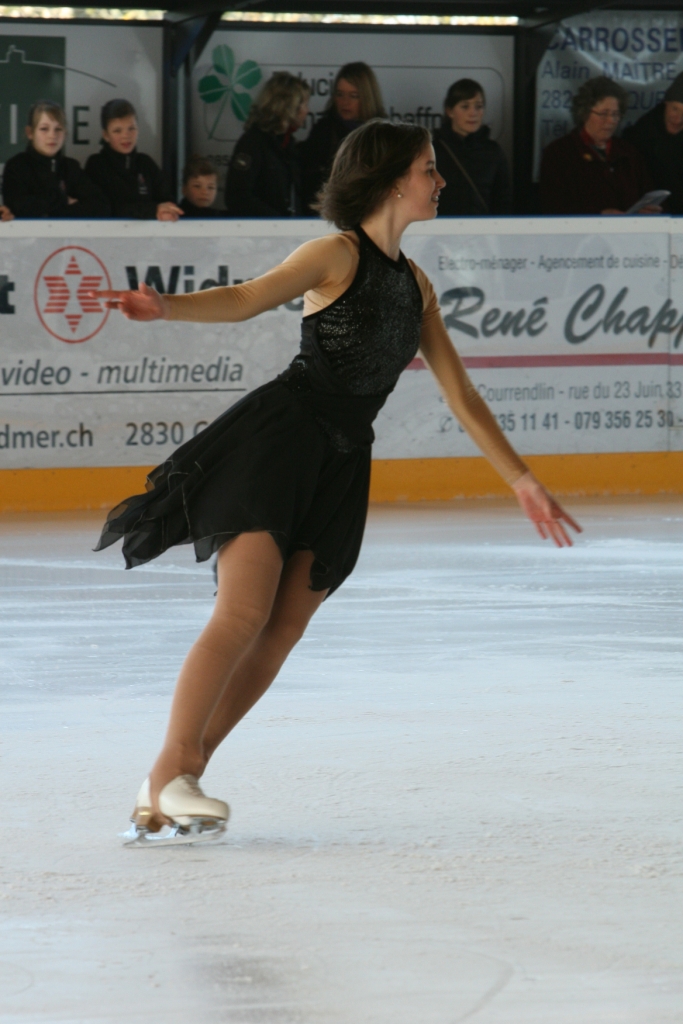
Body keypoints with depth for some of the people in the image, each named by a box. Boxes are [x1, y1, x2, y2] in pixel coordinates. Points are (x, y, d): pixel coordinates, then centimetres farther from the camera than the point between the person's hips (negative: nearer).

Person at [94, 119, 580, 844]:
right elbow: (247, 299, -16)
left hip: (342, 465, 7)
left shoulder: (416, 286, 20)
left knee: (281, 634, -3)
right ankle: (170, 770, -12)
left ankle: (173, 782, 1)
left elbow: (461, 396, 23)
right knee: (244, 614, -18)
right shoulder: (338, 254, -1)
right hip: (279, 435, -7)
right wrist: (165, 309, -35)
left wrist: (522, 481, 21)